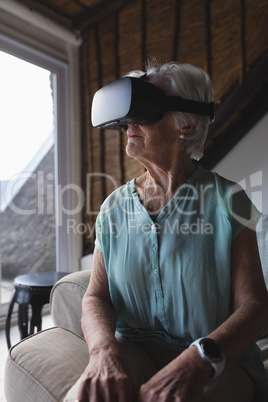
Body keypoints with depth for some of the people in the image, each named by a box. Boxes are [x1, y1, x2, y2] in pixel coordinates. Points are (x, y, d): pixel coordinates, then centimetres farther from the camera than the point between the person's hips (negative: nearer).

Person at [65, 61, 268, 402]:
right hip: (135, 351, 2)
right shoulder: (115, 207, 2)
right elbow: (96, 297, 0)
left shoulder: (225, 200, -7)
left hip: (219, 361, -1)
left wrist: (197, 360, -29)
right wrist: (104, 349, -22)